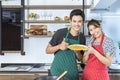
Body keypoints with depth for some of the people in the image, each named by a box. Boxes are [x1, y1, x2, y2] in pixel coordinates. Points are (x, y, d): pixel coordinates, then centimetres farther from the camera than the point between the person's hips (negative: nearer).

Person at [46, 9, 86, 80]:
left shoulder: (82, 37, 0)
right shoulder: (60, 32, -12)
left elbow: (80, 58, 8)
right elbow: (47, 50, -5)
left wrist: (77, 52, -13)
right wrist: (59, 46, -23)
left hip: (72, 72, 4)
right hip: (57, 71, -3)